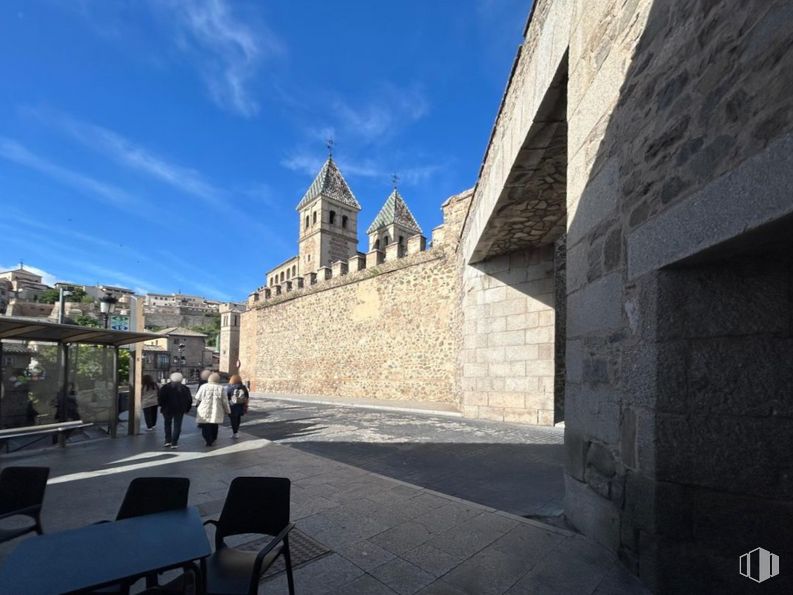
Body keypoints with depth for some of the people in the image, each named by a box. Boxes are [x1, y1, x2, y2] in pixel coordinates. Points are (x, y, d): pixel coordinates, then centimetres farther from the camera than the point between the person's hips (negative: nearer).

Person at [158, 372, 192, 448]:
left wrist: (162, 406, 6)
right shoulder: (184, 388, 1)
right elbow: (189, 400, 0)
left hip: (167, 409, 0)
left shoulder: (165, 387, -2)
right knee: (177, 426, 5)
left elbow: (160, 399, -7)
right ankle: (174, 443, 1)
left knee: (167, 425, 18)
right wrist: (187, 408, 9)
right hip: (179, 410, 0)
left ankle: (168, 441, 12)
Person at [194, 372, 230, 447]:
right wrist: (227, 410, 11)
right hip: (216, 412, 1)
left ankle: (208, 441, -3)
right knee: (214, 426, 16)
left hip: (204, 411, -1)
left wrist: (197, 404, 26)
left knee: (206, 427, 6)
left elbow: (198, 398, 4)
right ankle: (213, 440, 24)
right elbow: (225, 401, 0)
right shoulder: (220, 388, -5)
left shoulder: (204, 387, -7)